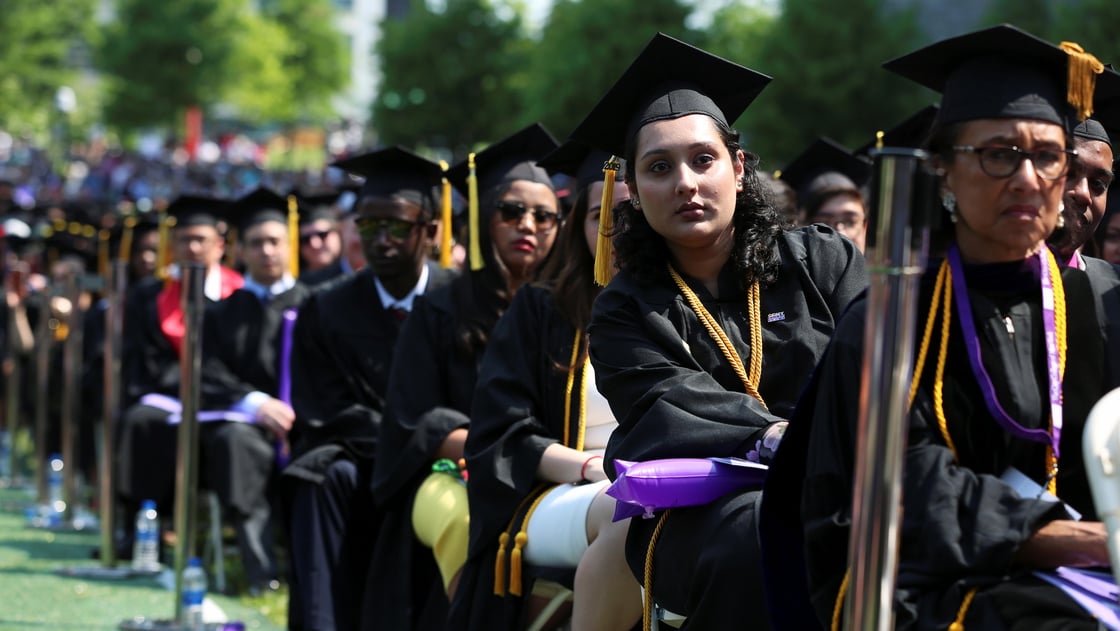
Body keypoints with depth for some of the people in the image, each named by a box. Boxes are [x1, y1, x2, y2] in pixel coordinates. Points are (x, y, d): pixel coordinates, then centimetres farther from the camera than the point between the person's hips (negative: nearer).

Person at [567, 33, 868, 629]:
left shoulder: (823, 261, 14)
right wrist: (778, 438, -26)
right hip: (699, 511, -1)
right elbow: (669, 410, -6)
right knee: (759, 531, -37)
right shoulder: (625, 313, 11)